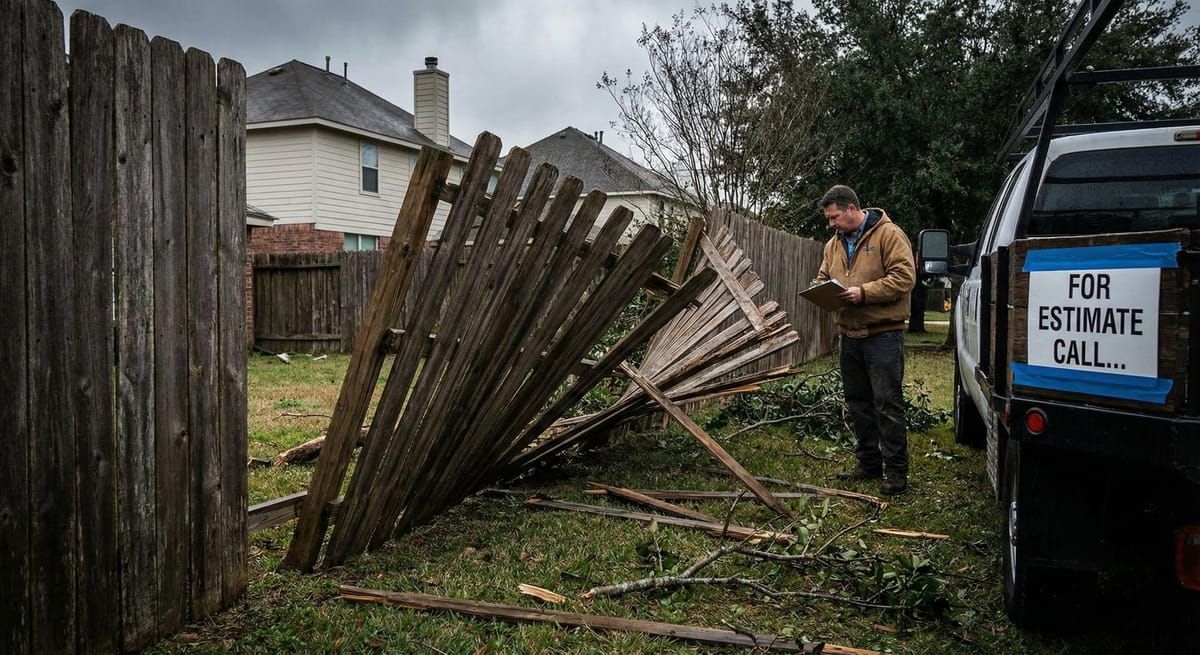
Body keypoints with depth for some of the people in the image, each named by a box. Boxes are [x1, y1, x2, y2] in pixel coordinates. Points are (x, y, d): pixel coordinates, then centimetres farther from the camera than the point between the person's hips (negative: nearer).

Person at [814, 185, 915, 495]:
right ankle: (869, 464, 25)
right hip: (849, 333, 7)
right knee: (858, 402, 13)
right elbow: (823, 278, 21)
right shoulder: (834, 244, 14)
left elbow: (904, 277, -16)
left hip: (883, 333, -7)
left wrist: (864, 292, -22)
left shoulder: (889, 234, -9)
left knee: (887, 403, -5)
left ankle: (896, 471, 2)